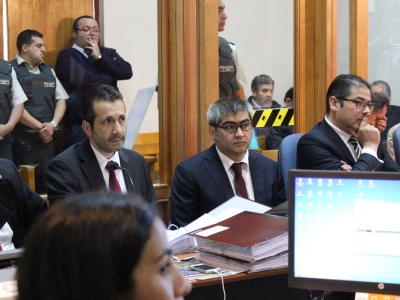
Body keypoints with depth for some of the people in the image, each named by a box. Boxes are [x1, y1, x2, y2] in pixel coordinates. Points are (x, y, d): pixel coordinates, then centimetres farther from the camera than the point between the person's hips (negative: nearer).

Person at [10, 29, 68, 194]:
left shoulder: (48, 71, 16)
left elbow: (61, 99, 11)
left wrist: (53, 124, -6)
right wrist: (39, 127, -14)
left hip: (48, 138, 6)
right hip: (22, 139, -6)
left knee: (46, 184, 9)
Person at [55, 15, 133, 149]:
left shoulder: (108, 53, 16)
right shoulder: (67, 56, -1)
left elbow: (126, 72, 0)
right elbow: (84, 80, -16)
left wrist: (100, 57, -6)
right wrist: (111, 77, 1)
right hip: (80, 127, -5)